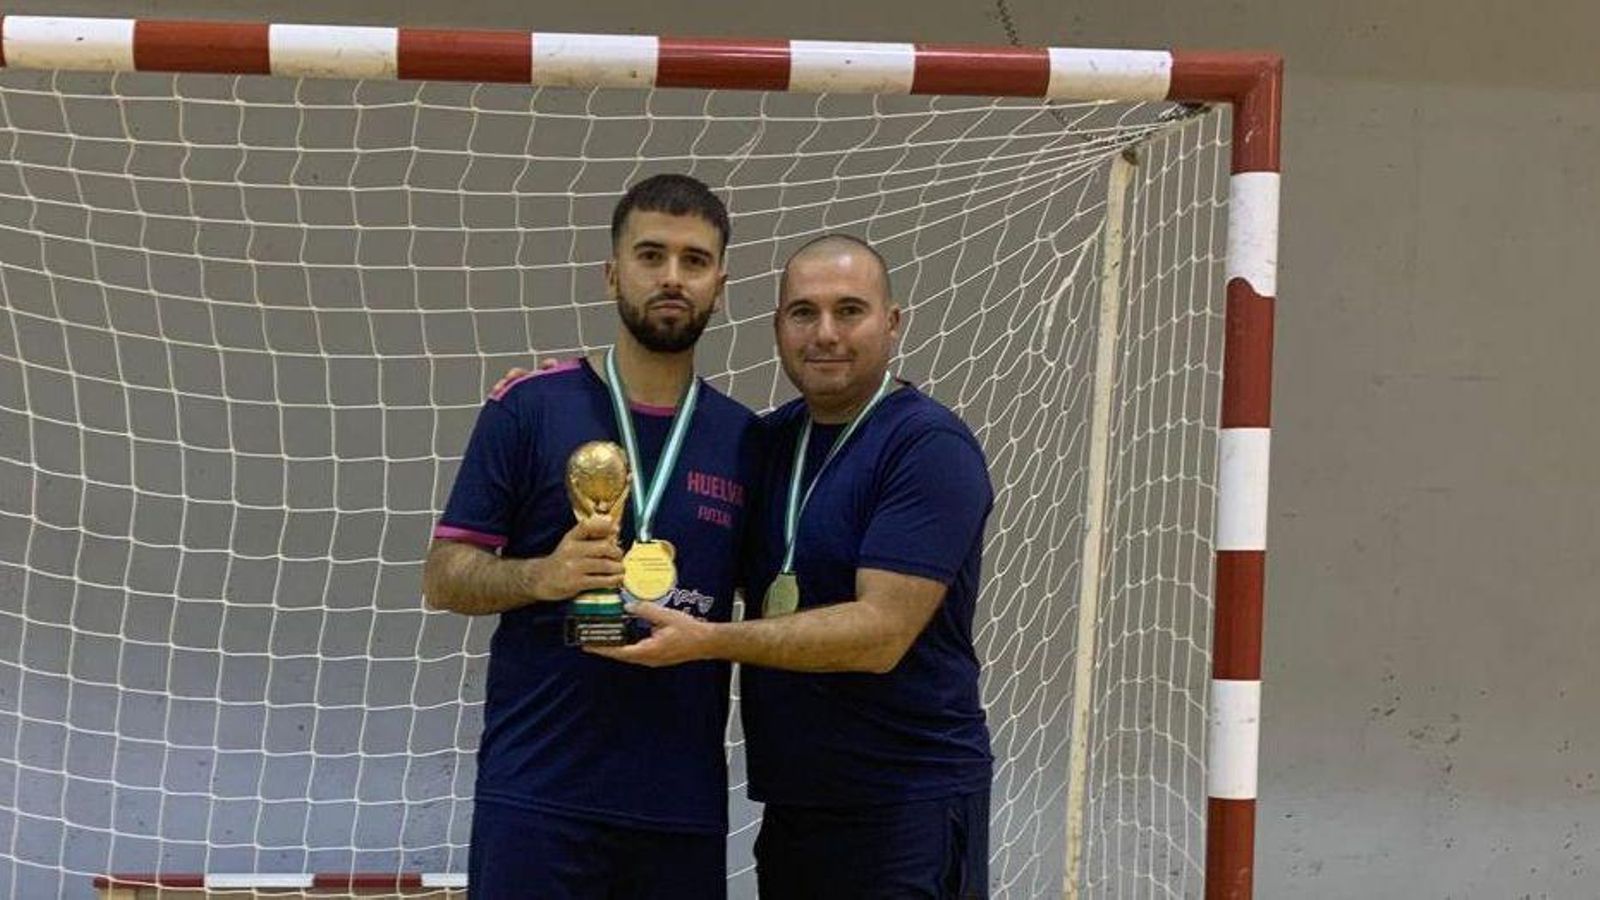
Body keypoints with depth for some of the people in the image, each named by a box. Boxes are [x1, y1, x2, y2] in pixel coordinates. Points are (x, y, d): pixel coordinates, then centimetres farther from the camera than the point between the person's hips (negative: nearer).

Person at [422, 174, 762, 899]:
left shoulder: (746, 439, 10)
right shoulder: (530, 407, 0)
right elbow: (443, 577, -1)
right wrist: (543, 575, -18)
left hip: (685, 806, 3)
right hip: (537, 793, -3)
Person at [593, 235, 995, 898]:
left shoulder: (929, 447, -12)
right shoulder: (773, 438, 10)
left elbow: (880, 633, -20)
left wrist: (706, 641, -23)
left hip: (907, 812, -7)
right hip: (791, 806, 7)